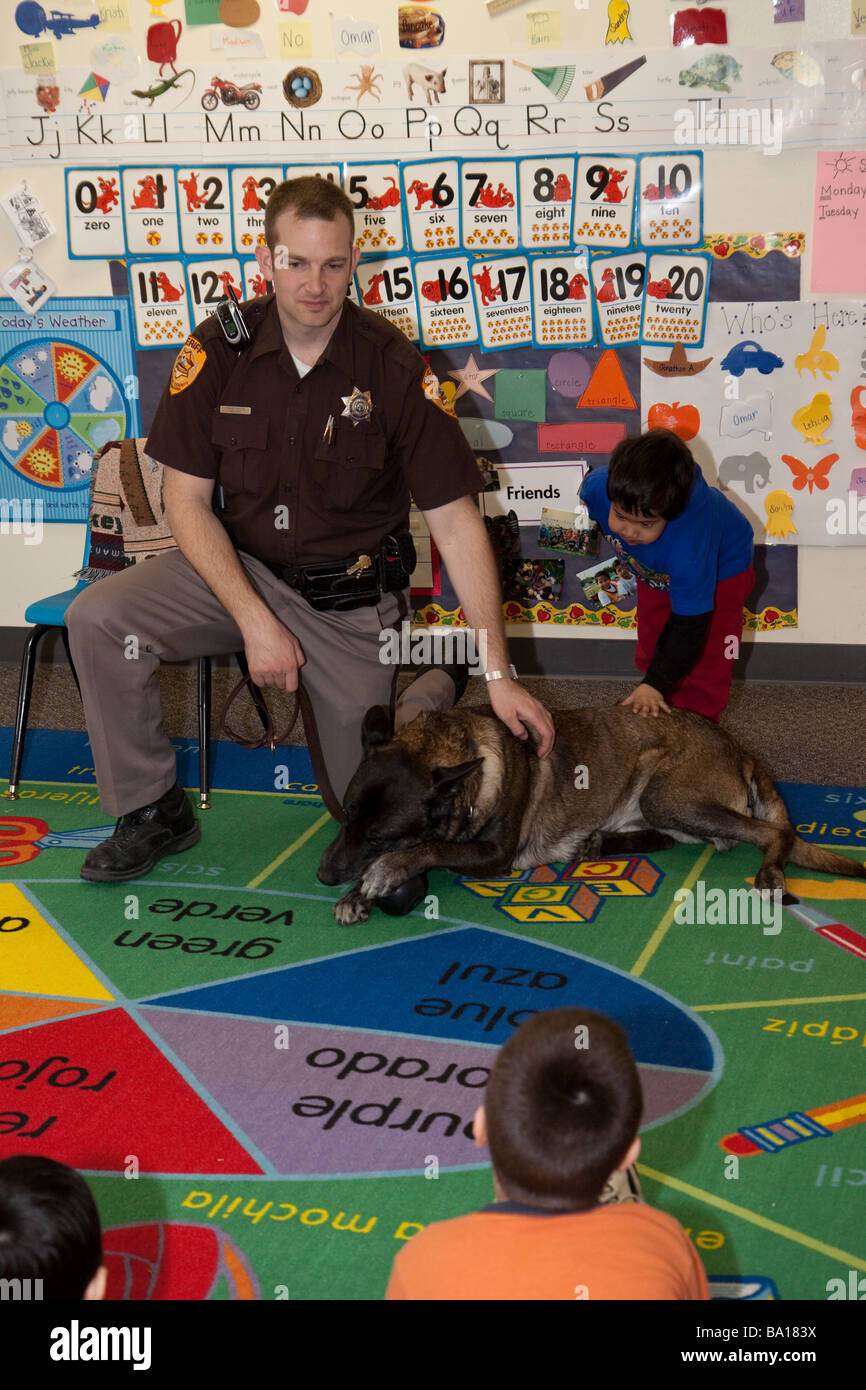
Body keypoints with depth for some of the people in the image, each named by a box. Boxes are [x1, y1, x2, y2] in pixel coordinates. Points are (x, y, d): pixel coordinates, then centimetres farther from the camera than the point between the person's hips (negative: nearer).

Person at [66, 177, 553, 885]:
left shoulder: (395, 367, -16)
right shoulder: (220, 349, -10)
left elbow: (457, 522, -15)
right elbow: (187, 501, -8)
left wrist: (499, 675, -19)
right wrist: (256, 622, -21)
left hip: (352, 597, -2)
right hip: (239, 567, 2)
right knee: (99, 618, -24)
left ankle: (436, 688, 31)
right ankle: (154, 812, -5)